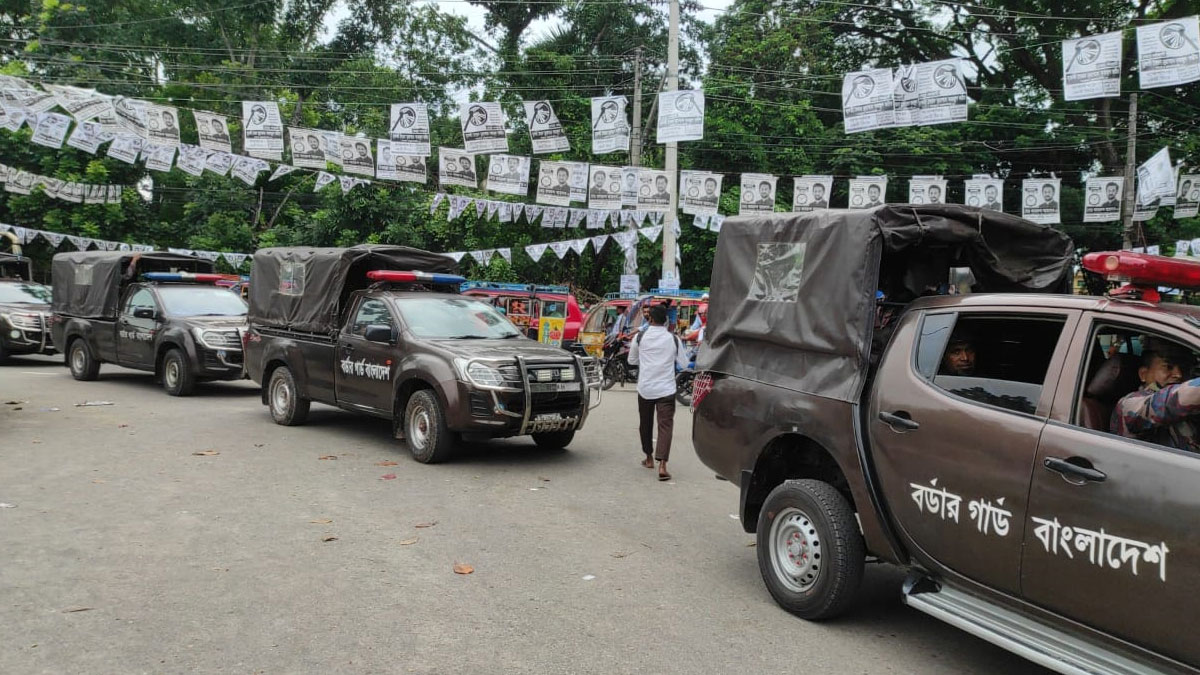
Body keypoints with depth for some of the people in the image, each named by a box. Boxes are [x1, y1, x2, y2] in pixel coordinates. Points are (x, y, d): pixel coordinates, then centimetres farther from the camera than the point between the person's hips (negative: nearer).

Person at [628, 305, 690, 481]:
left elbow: (632, 360, 11)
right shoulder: (673, 339, -4)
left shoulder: (640, 338, -3)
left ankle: (649, 458, 32)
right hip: (666, 389, -1)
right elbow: (684, 363, 6)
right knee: (665, 425, -3)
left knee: (645, 423, 18)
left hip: (645, 388, 1)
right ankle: (662, 465, -15)